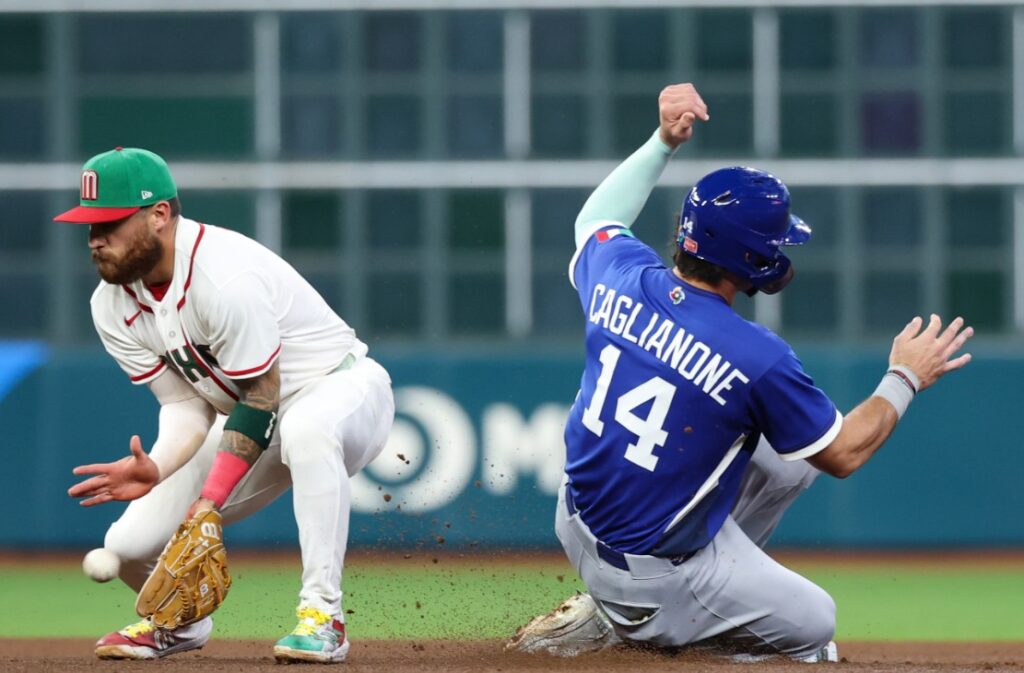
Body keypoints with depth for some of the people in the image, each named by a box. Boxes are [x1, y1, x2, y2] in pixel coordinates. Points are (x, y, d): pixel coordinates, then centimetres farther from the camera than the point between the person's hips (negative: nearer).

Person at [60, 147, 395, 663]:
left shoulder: (225, 277, -31)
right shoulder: (113, 305, -6)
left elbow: (261, 399, -26)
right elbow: (184, 404, -5)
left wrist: (210, 502, -31)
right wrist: (154, 470, -26)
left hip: (344, 387, -7)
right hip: (248, 422, 7)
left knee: (306, 428, -44)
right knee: (130, 546, -7)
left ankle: (322, 613, -36)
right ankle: (181, 622, 27)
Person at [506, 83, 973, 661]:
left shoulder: (622, 277, -10)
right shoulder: (758, 358, -26)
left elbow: (597, 221, 18)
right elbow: (844, 454, -10)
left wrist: (664, 143, 17)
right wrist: (906, 378, 4)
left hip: (579, 523, 7)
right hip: (653, 575, -7)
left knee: (790, 457, 19)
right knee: (814, 625, 16)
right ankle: (632, 619, 5)